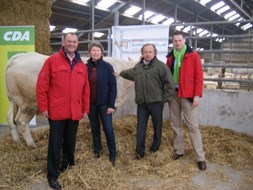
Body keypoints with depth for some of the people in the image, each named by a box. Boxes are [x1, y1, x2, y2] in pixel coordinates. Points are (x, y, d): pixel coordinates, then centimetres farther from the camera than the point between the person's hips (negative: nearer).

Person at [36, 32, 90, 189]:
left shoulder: (82, 65, 9)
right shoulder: (52, 60, -5)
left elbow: (86, 89, 10)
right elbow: (42, 85, -7)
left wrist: (85, 108, 9)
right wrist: (43, 106, -9)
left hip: (75, 112, 4)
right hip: (56, 111, -4)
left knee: (70, 141, 17)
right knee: (55, 143, 3)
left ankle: (67, 165, 38)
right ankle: (52, 175, 16)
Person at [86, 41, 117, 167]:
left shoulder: (107, 67, -5)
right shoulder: (86, 67, 1)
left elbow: (113, 87, -6)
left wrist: (111, 105, -10)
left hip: (104, 103, -2)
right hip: (90, 103, 3)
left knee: (108, 129, -2)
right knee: (95, 128, 14)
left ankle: (112, 155, 14)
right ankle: (97, 150, 31)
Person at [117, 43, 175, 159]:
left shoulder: (161, 66, -10)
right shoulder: (138, 66, 8)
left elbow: (170, 84, -10)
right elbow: (130, 73, 33)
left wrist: (164, 99, -10)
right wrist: (121, 73, 38)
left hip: (156, 102, -4)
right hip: (141, 103, 4)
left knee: (157, 126, 12)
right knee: (141, 127, 6)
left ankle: (155, 147, 32)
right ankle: (139, 151, 16)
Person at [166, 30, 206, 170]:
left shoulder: (193, 55, -3)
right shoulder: (170, 57, 10)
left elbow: (199, 76, -7)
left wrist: (197, 95, -13)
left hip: (187, 94, -5)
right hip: (173, 94, 5)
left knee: (192, 125, -3)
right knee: (175, 124, 11)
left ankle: (200, 157, 4)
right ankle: (178, 150, 25)